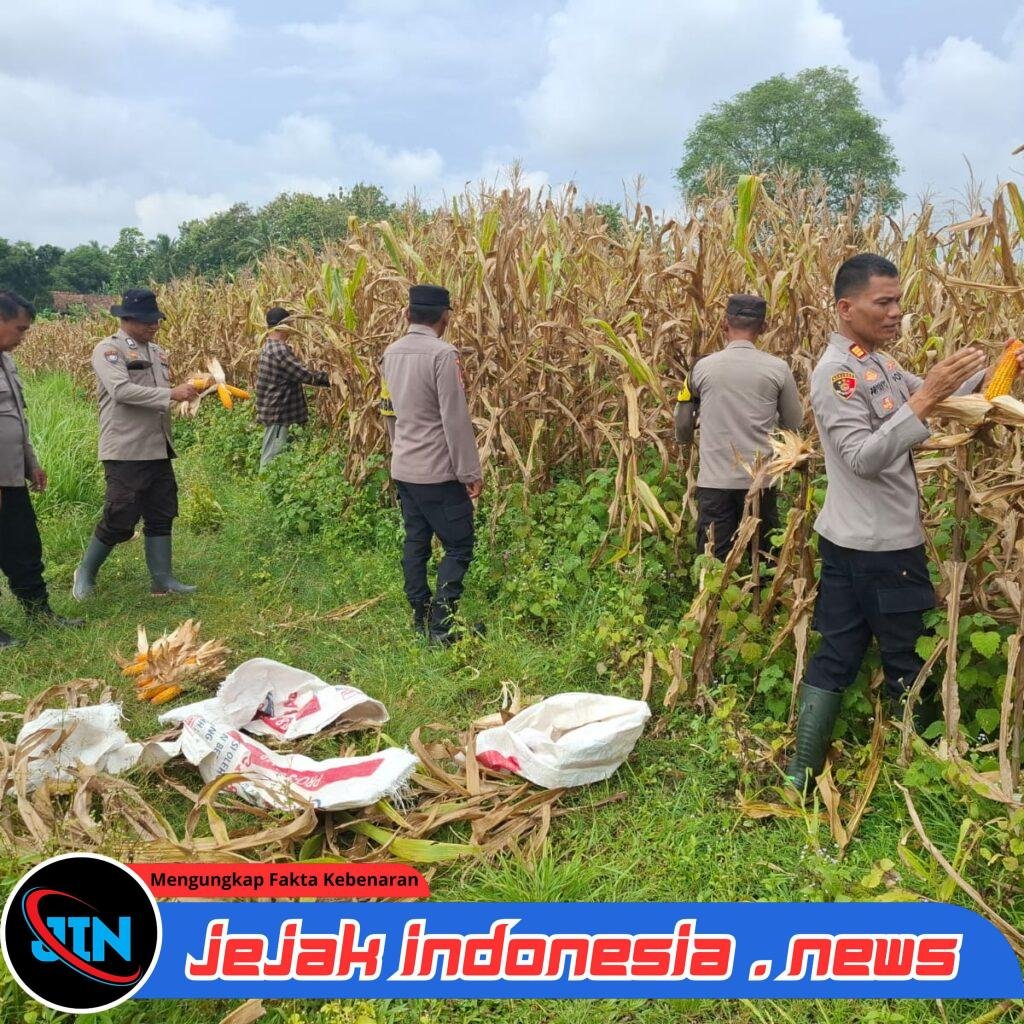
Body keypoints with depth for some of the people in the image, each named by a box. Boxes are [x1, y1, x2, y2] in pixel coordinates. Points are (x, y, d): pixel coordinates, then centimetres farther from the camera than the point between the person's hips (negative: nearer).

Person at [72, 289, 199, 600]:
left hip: (158, 450, 7)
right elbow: (122, 391, -23)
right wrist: (171, 394, -26)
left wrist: (188, 391, 1)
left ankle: (162, 579, 18)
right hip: (126, 452, -7)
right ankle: (86, 572, 20)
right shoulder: (108, 350, -8)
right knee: (120, 519, -2)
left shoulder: (157, 351, 15)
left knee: (161, 515, 9)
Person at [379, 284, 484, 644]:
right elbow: (456, 419, -19)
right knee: (458, 546, 2)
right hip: (438, 471, -7)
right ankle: (441, 625, 0)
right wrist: (471, 471, -13)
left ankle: (420, 618, 21)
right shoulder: (442, 354, -18)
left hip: (403, 468, 8)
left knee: (415, 542, 14)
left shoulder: (391, 353, 6)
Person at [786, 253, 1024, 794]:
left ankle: (801, 773, 18)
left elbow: (930, 395, 18)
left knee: (837, 653, 11)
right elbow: (863, 458, -27)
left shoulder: (877, 359, 11)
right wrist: (925, 399, -33)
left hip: (856, 540, 9)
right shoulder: (835, 372, -19)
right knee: (908, 658, 7)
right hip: (876, 545, -9)